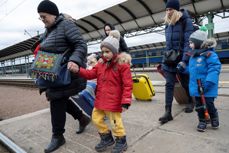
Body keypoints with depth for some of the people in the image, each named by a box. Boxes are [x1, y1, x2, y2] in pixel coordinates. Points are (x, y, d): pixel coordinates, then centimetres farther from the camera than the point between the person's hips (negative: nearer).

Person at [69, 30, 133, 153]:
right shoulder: (100, 65, 8)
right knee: (96, 118, 17)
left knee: (115, 122, 4)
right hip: (100, 100, 8)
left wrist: (125, 102, -18)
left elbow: (128, 85, -14)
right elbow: (90, 74, 8)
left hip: (114, 101, -7)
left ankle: (121, 141, 31)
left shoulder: (122, 65, -13)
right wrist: (78, 70, -10)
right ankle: (106, 138, 38)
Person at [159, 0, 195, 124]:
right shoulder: (168, 23, 9)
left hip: (182, 58, -4)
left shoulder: (186, 21, -9)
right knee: (169, 84, -3)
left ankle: (191, 102, 40)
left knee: (185, 83, 12)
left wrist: (184, 60, -23)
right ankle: (168, 112, -1)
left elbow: (189, 42, -16)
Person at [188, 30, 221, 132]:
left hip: (207, 88, -7)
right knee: (198, 105, 12)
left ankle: (214, 118, 35)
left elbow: (215, 68, -23)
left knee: (209, 104, 5)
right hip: (196, 87, 7)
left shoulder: (209, 54, -16)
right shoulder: (193, 56, 10)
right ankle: (202, 121, 29)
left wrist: (209, 82, -29)